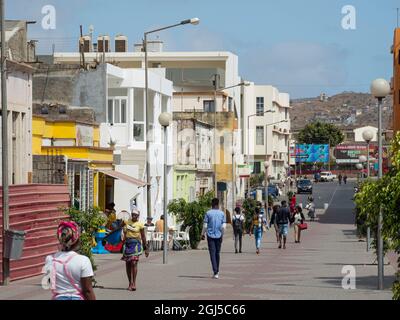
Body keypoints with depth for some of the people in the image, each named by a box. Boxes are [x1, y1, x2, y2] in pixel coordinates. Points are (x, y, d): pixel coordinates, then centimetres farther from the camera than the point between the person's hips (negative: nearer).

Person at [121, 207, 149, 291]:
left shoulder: (140, 225, 0)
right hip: (127, 244, 4)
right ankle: (130, 283, 13)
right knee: (128, 264, 5)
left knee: (134, 263, -16)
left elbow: (143, 237, 3)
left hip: (136, 244, -4)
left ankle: (134, 283, -15)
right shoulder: (126, 222, 9)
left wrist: (146, 248, 4)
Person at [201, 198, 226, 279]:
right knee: (217, 253, 16)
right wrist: (222, 234, 9)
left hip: (210, 236, -2)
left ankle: (215, 272, -16)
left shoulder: (208, 213, -3)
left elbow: (205, 225, -5)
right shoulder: (222, 213, 2)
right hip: (219, 236, 2)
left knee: (212, 253, -4)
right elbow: (224, 226, -4)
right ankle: (217, 271, 25)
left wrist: (202, 234, 8)